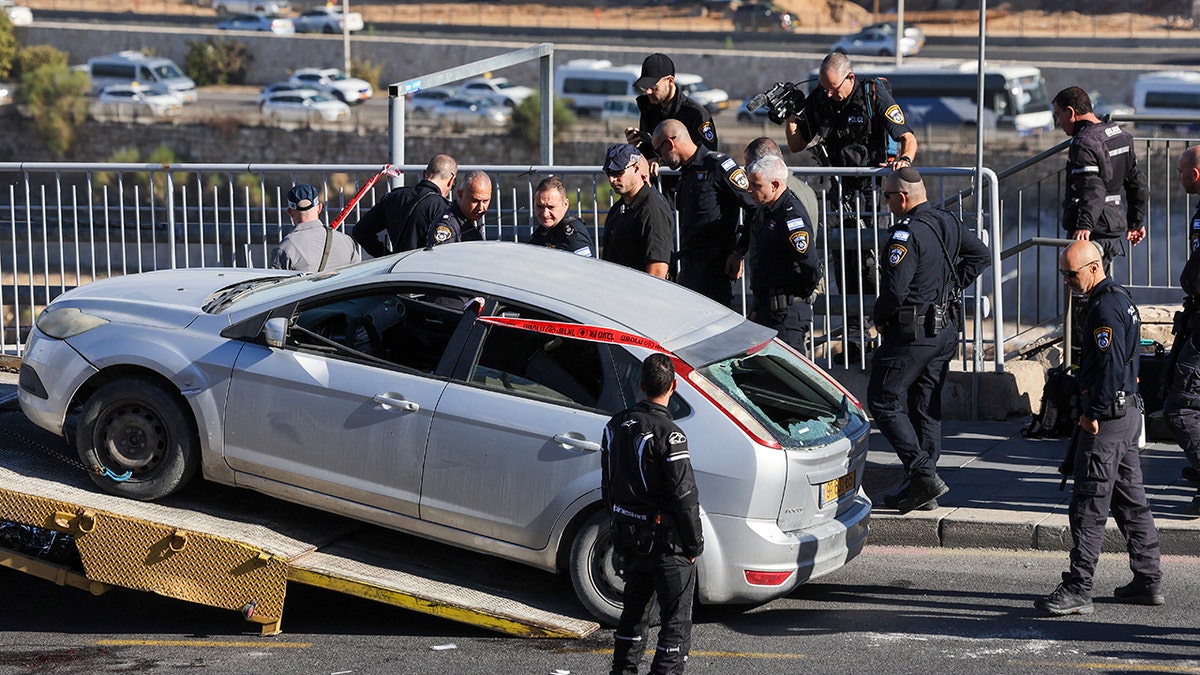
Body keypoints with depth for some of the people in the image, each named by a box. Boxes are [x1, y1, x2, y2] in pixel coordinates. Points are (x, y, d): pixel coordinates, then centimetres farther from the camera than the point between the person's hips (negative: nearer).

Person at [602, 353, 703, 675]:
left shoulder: (616, 426, 5)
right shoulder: (668, 434, -19)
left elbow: (608, 487, 14)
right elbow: (685, 496, -19)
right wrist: (694, 545, -10)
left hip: (628, 537, 7)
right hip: (666, 540, -7)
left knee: (633, 611, 20)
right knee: (676, 621, 0)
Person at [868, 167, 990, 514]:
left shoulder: (907, 233, -20)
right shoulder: (947, 223, 6)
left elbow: (894, 288, -26)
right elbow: (980, 255, 19)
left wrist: (880, 319, -8)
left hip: (912, 333, -9)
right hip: (946, 328, 9)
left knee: (883, 401, 0)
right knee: (926, 406, 13)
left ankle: (924, 476, -9)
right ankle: (923, 487, 16)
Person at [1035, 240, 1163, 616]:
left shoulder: (1105, 307, -16)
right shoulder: (1120, 299, 16)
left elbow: (1110, 364, -24)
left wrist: (1093, 413, -20)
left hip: (1108, 417, -11)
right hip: (1128, 412, 11)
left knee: (1088, 507, -7)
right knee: (1131, 500, 15)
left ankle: (1078, 590, -6)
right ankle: (1148, 581, 19)